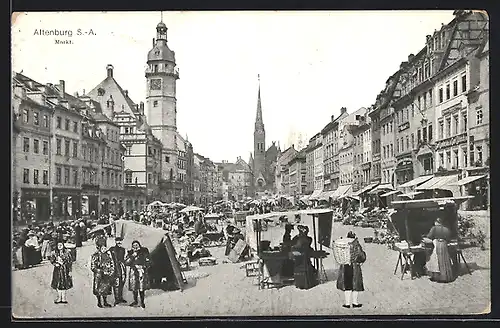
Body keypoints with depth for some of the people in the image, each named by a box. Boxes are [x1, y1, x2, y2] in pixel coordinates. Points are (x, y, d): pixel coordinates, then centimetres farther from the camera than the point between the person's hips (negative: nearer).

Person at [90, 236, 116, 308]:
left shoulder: (108, 254, 8)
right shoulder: (95, 256, -7)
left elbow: (112, 264, 15)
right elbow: (93, 267, -11)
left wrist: (112, 272, 3)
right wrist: (102, 271, -17)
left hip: (107, 275, 5)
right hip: (99, 275, -4)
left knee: (106, 289, 10)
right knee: (99, 290, 0)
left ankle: (105, 302, 21)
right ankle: (99, 302, 14)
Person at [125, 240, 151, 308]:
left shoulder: (144, 252, 7)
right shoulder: (130, 253, 10)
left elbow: (148, 262, 9)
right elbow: (126, 262, -1)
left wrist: (144, 267, -5)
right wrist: (132, 256, -10)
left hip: (141, 271, -2)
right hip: (133, 271, 2)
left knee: (142, 287, -9)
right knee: (134, 287, 4)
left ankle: (142, 302, 1)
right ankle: (135, 301, 20)